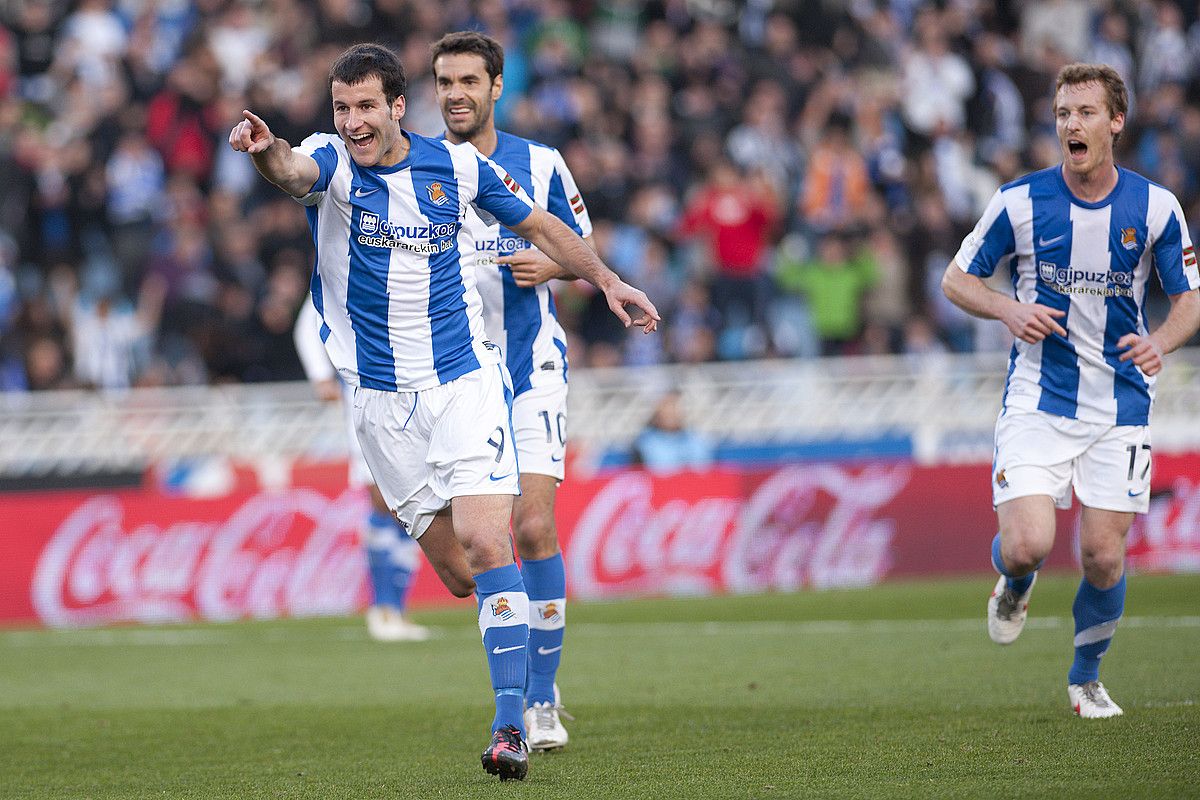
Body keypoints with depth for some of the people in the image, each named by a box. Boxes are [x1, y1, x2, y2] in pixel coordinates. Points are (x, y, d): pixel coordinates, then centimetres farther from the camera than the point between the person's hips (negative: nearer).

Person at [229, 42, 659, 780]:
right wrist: (266, 151, -54)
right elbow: (294, 171, -32)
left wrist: (606, 278, 10)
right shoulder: (332, 161, -6)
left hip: (465, 380, -1)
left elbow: (538, 224, 16)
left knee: (484, 541, -16)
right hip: (381, 400, 1)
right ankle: (525, 685, 24)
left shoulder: (458, 166, -1)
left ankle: (511, 725, -18)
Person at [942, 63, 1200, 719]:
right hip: (1037, 400, -1)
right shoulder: (1020, 201, -6)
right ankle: (1014, 586, 23)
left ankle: (1086, 676, 27)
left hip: (1120, 407, 1)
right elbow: (957, 279, 4)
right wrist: (1010, 311, -16)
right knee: (1026, 546, -16)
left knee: (1103, 557, 0)